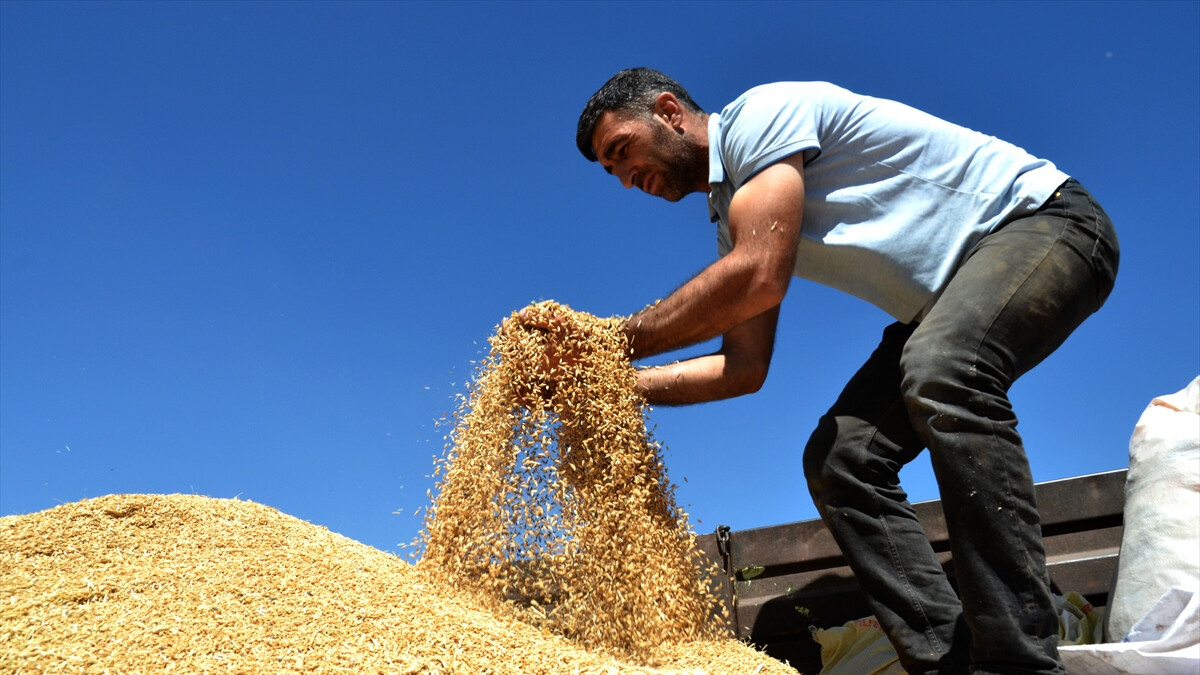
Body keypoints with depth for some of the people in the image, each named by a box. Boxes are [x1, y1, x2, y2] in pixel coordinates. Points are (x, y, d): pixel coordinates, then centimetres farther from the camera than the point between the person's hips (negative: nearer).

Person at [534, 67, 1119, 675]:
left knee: (939, 370, -37)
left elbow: (758, 277, -28)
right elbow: (744, 368, 5)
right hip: (954, 299, 9)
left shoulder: (760, 111, -15)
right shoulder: (733, 218, 11)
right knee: (837, 459, -3)